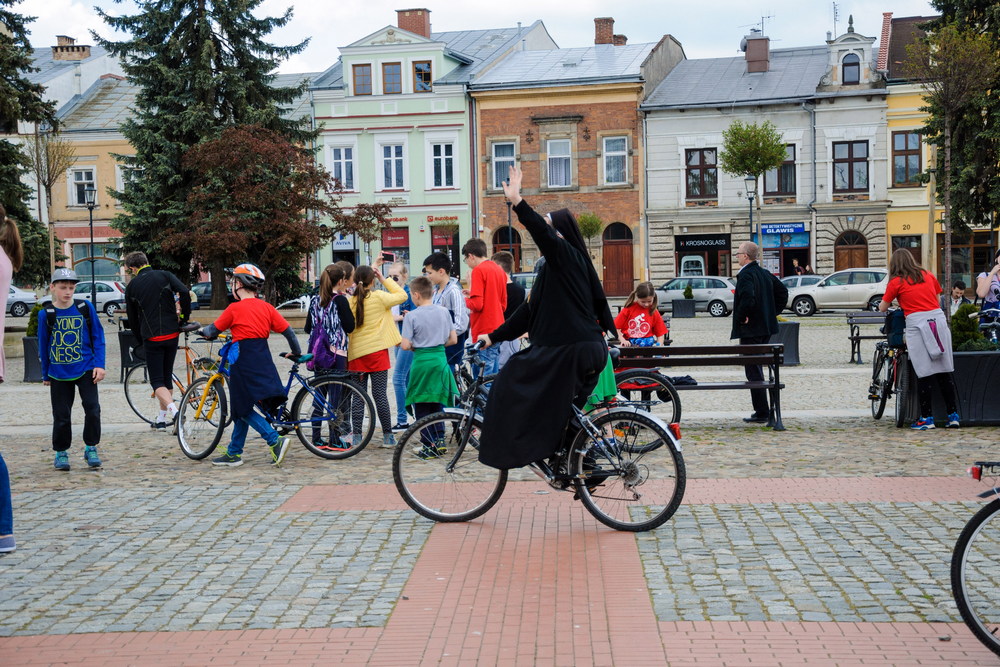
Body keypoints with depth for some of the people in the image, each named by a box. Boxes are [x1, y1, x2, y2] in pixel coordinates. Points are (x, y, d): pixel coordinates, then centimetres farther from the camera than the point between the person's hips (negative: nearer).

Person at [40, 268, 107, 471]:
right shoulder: (46, 314, -3)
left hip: (85, 369, 0)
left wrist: (99, 364, -4)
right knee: (61, 416, 6)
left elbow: (98, 337, 2)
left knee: (93, 409, -9)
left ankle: (91, 448, 9)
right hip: (59, 373, 0)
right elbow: (43, 346, 7)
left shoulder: (85, 308, -2)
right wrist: (45, 374, 12)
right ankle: (61, 452, 23)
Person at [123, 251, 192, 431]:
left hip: (151, 338, -2)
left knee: (157, 381, 2)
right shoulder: (165, 276, 2)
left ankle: (174, 411, -24)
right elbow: (185, 292, -15)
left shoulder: (131, 286, 4)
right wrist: (184, 317, -3)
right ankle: (162, 419, 21)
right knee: (167, 377, 17)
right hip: (172, 334, 2)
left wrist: (141, 341, 21)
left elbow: (132, 319, 10)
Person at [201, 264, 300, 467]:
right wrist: (297, 353, 20)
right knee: (242, 408, 15)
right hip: (263, 360, 6)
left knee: (243, 410, 0)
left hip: (243, 361, -6)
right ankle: (233, 453, 22)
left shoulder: (235, 308, -7)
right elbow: (288, 331, 6)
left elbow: (213, 331, 2)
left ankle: (275, 440, -15)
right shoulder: (266, 307, 6)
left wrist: (201, 330, 24)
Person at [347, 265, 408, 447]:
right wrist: (384, 279, 7)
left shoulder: (350, 301, -2)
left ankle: (356, 436, 9)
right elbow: (402, 295, 3)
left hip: (356, 353, 2)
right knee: (380, 394, 1)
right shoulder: (379, 297, -8)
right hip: (377, 352, -2)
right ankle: (387, 436, 6)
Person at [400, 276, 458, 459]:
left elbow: (405, 345, -13)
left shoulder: (411, 316, -11)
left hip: (421, 362, -4)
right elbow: (453, 339, 5)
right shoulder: (444, 312, 2)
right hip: (440, 360, 4)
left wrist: (414, 346, 8)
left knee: (421, 406, 6)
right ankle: (439, 441, 16)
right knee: (436, 403, 16)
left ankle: (428, 446, 5)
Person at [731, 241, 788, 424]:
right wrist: (773, 312, 17)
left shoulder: (746, 275, -16)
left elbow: (747, 297, -31)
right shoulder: (765, 273, 12)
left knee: (753, 371, -5)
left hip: (750, 331, -9)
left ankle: (761, 413, -4)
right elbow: (783, 292, 20)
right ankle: (763, 410, 22)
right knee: (757, 369, 18)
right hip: (766, 328, 9)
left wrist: (741, 318, -17)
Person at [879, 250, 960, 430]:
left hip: (916, 324, -4)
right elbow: (938, 300, 23)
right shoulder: (928, 275, 15)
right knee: (945, 373, 8)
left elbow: (882, 308, 11)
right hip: (939, 319, 4)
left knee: (924, 374, -1)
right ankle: (953, 416, 10)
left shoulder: (896, 282, 3)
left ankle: (927, 418, 2)